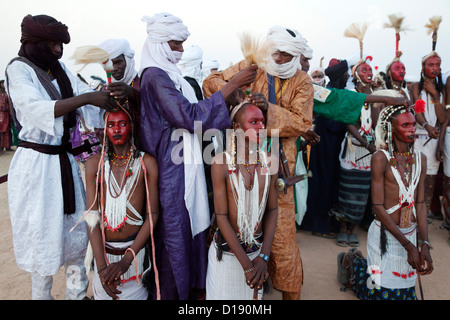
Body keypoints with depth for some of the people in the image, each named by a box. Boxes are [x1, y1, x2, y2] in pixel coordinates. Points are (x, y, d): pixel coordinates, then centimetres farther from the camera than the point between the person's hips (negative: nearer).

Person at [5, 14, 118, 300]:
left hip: (65, 161, 6)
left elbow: (91, 98, 0)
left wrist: (110, 95, -21)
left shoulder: (61, 70, 9)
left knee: (75, 228, 12)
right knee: (43, 233, 6)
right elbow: (37, 110, -23)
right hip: (36, 164, -5)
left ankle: (77, 292, 29)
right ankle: (42, 293, 27)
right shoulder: (19, 69, -7)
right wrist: (86, 98, -30)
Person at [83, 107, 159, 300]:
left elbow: (152, 215, -8)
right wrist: (101, 265, -14)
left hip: (135, 249, -1)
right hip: (103, 249, 2)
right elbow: (91, 214, -6)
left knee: (133, 294, 9)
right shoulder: (95, 163, -2)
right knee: (102, 294, 15)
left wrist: (127, 259, -16)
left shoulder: (147, 163, -6)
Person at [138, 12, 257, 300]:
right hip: (172, 170, -9)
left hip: (183, 165, 9)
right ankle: (174, 290, 23)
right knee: (175, 229, 3)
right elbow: (190, 116, -23)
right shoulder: (155, 75, -15)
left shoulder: (168, 73, 13)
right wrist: (233, 84, -19)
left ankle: (190, 287, 35)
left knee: (188, 226, 17)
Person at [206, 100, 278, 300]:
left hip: (258, 248, 3)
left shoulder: (269, 162, -4)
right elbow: (221, 216, -15)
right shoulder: (222, 163, -16)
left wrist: (263, 257, -8)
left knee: (254, 294, 20)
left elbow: (272, 210, 0)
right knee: (224, 294, 14)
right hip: (227, 250, -3)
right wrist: (246, 264, -16)